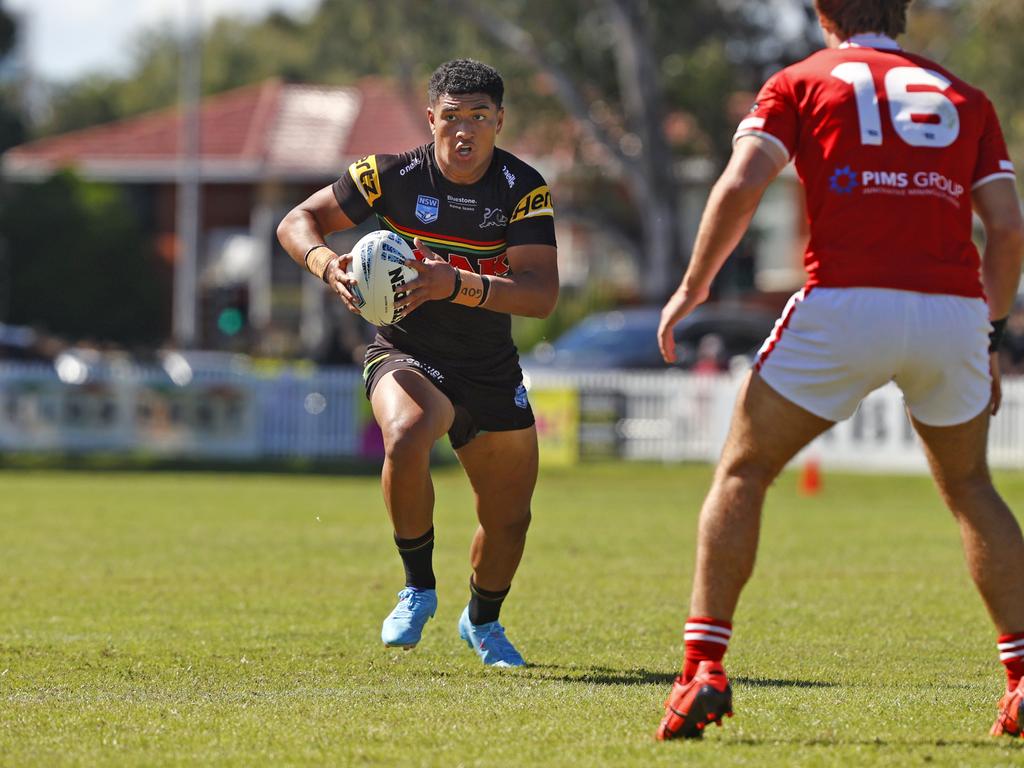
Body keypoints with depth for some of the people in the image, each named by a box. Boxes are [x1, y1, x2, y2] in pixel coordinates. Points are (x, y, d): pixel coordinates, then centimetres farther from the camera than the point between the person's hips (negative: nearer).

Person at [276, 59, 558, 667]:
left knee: (509, 518, 11)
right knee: (407, 434, -37)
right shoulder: (392, 175, -13)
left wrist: (457, 285, -37)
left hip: (492, 372, 3)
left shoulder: (524, 189, -12)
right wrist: (328, 265, -25)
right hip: (407, 355, -3)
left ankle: (483, 621, 44)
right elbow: (298, 222, -3)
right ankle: (418, 591, -16)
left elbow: (541, 294, -22)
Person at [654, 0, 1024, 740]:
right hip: (953, 310, 3)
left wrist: (692, 287, 7)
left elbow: (740, 186, -3)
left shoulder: (801, 82, 12)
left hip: (847, 306, -3)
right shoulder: (964, 96, 20)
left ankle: (704, 670, -1)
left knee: (742, 475, 11)